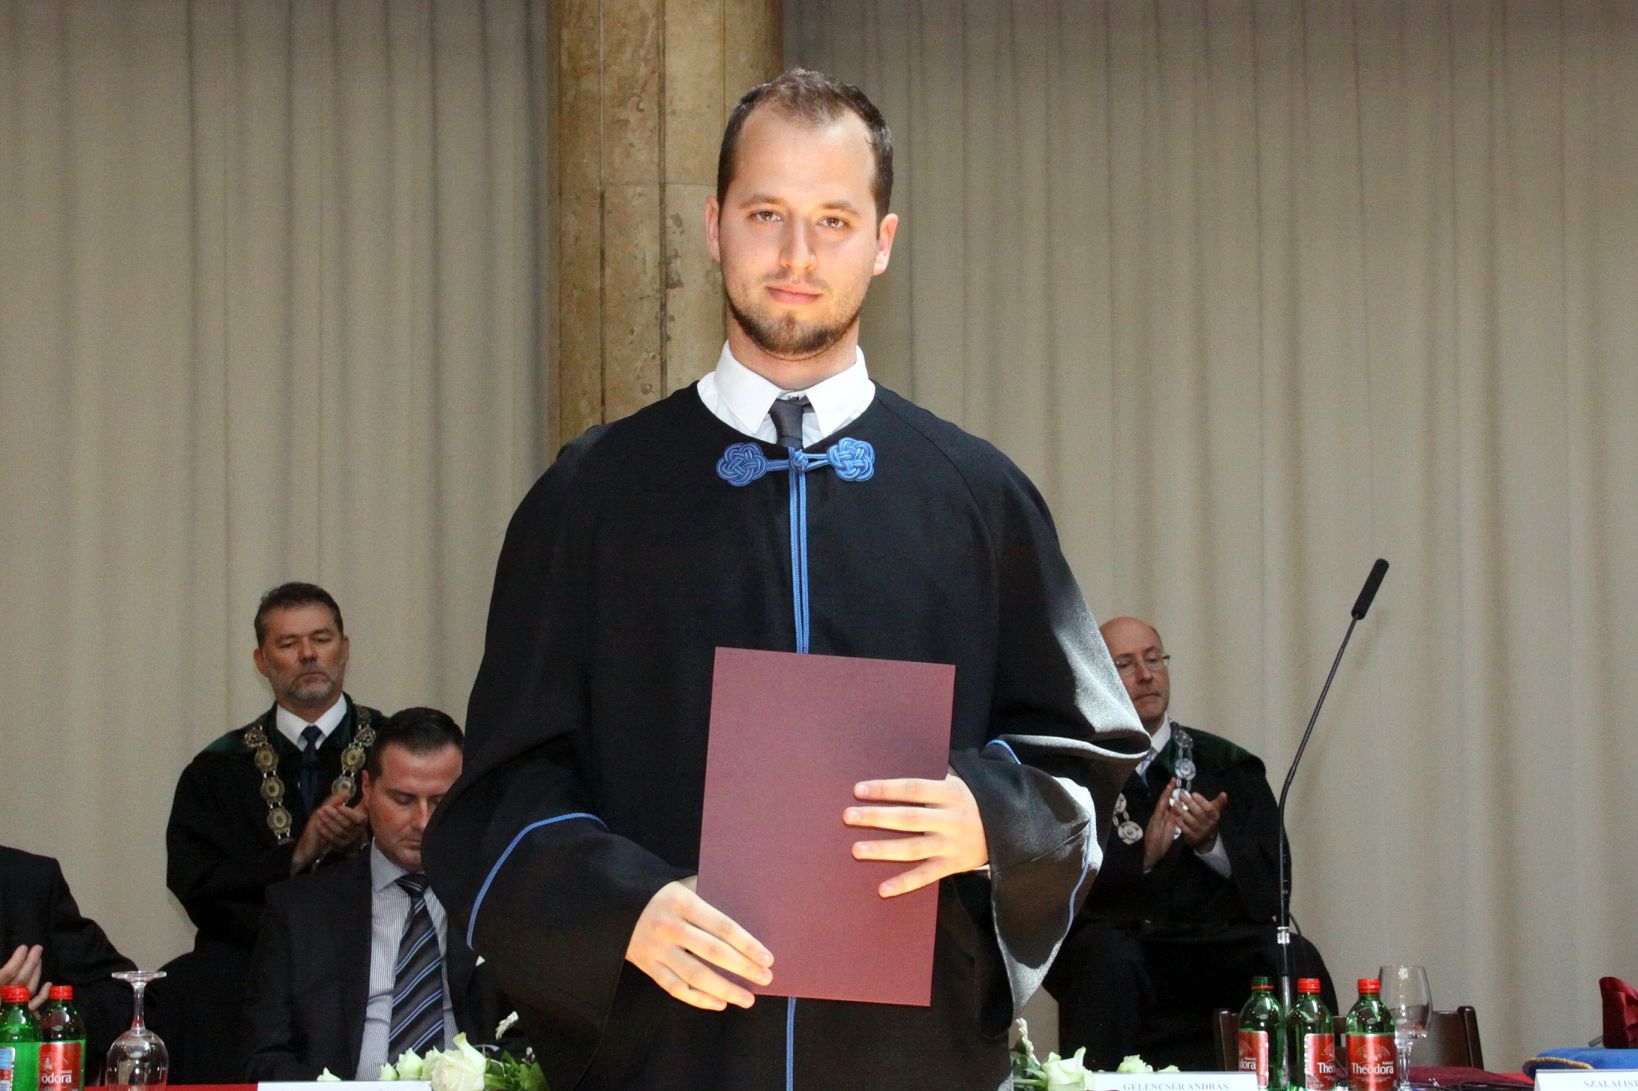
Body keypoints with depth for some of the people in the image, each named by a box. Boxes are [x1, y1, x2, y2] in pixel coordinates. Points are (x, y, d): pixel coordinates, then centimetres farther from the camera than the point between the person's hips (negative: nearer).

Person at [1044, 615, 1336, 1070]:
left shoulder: (1228, 765, 15)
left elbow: (1272, 885, 7)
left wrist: (1212, 844, -12)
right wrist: (1141, 855, -16)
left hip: (1212, 953, 2)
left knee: (1294, 957, -28)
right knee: (1108, 953, -36)